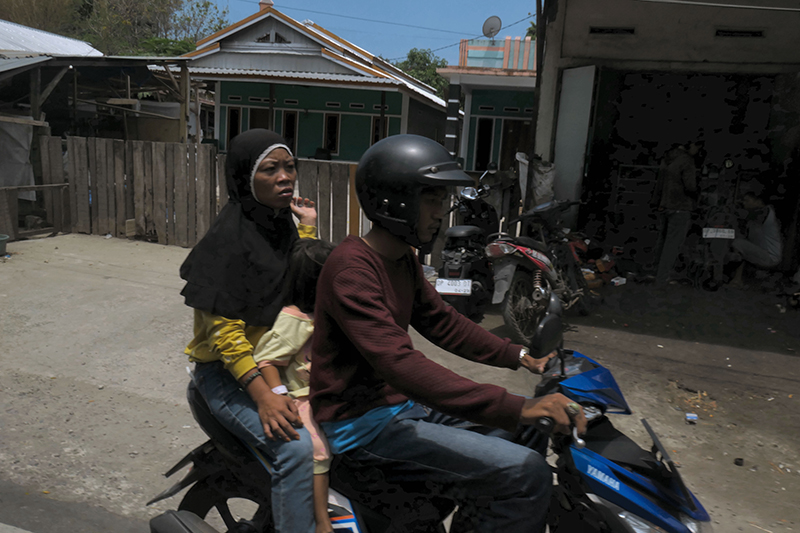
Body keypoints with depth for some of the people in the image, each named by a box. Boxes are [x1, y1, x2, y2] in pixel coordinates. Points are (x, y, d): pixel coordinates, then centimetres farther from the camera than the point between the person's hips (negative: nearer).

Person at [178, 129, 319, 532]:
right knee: (297, 449, -27)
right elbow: (222, 327, -20)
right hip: (228, 372, -7)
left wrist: (308, 231, -2)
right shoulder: (229, 236, -17)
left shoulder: (284, 226, 6)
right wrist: (263, 396, -28)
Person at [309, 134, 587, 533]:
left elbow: (441, 323, 14)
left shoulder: (404, 260, 8)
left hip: (402, 402, 10)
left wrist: (519, 357, 3)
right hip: (363, 422, -10)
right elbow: (400, 364, -34)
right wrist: (515, 407, -38)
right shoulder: (352, 268, -23)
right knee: (525, 472, -18)